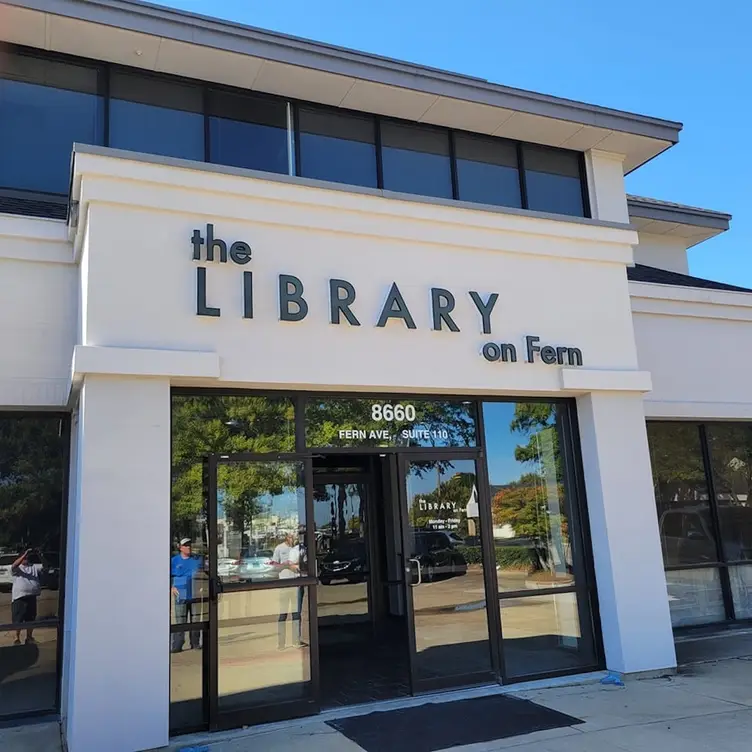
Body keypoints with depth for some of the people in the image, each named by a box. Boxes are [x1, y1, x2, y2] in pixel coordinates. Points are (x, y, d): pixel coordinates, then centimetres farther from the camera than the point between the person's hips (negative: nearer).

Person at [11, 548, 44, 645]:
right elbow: (14, 565, -22)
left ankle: (29, 637, 24)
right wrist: (24, 554, -28)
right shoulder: (16, 568, 1)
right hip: (19, 597, -4)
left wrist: (38, 556, -8)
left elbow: (43, 566, 2)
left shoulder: (34, 567, 13)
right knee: (18, 620, 2)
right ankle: (17, 638, 16)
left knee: (31, 619, 11)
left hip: (32, 597, 4)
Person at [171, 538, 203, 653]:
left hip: (195, 596, 2)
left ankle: (195, 643, 16)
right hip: (181, 596, -2)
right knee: (180, 622, -4)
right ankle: (177, 645, 0)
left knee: (196, 621, 6)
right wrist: (172, 587, -6)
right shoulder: (174, 560, 4)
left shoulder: (197, 560, 9)